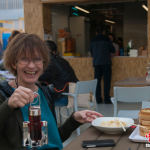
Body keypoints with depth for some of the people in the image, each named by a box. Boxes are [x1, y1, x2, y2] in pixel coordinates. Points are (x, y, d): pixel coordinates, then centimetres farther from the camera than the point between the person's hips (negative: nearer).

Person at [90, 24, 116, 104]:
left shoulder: (92, 41, 5)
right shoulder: (107, 40, -3)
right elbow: (113, 50, 6)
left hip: (96, 63, 3)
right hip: (106, 63, -3)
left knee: (97, 81, 6)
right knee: (107, 81, 1)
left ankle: (98, 99, 5)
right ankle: (107, 99, -1)